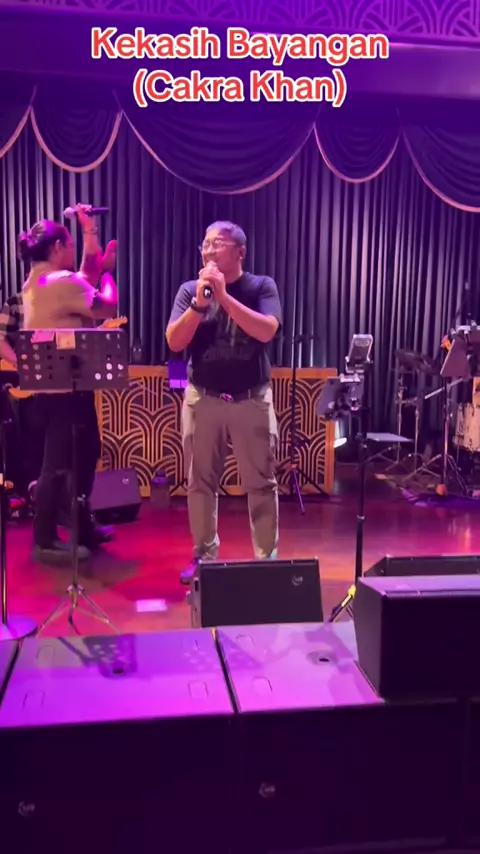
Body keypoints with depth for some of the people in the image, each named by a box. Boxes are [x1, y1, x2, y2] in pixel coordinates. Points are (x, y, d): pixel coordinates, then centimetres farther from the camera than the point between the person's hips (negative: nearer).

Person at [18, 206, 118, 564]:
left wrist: (91, 231, 19)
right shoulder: (62, 281, -18)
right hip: (66, 388, -11)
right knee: (59, 465, -2)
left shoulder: (37, 280, 13)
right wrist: (108, 270, 2)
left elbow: (86, 280, 19)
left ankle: (82, 527, 30)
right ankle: (45, 541, 8)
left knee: (84, 455, 19)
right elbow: (108, 308, -15)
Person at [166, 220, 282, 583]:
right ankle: (204, 557, 22)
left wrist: (223, 296, -18)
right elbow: (175, 342, -5)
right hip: (202, 399, 2)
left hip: (252, 399, -1)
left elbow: (266, 331, -17)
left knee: (261, 483, 2)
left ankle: (267, 559, 15)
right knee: (201, 483, 8)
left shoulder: (262, 286, 0)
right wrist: (200, 303, -17)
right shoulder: (190, 290, 4)